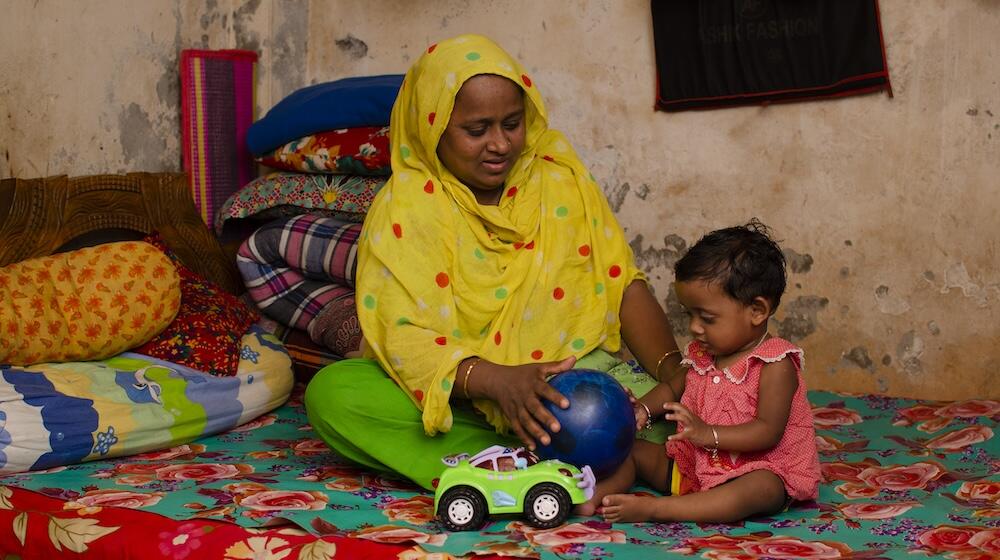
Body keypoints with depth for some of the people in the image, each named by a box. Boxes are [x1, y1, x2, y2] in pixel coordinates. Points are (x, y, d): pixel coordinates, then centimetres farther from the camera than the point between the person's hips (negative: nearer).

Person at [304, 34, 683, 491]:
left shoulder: (560, 179, 4)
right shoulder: (405, 207, -7)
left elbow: (623, 285, 3)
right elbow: (402, 336, -17)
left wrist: (673, 376, -13)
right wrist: (497, 381, -34)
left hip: (573, 379, 2)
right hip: (458, 398, -1)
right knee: (329, 393, -29)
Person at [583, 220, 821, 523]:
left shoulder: (775, 365, -15)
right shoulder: (703, 354, 7)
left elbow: (769, 431, -24)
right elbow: (674, 386, 25)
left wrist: (708, 434, -33)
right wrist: (642, 409, 5)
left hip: (761, 470, -8)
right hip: (692, 465, 8)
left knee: (761, 490, -39)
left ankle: (654, 508, -51)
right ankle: (603, 489, -27)